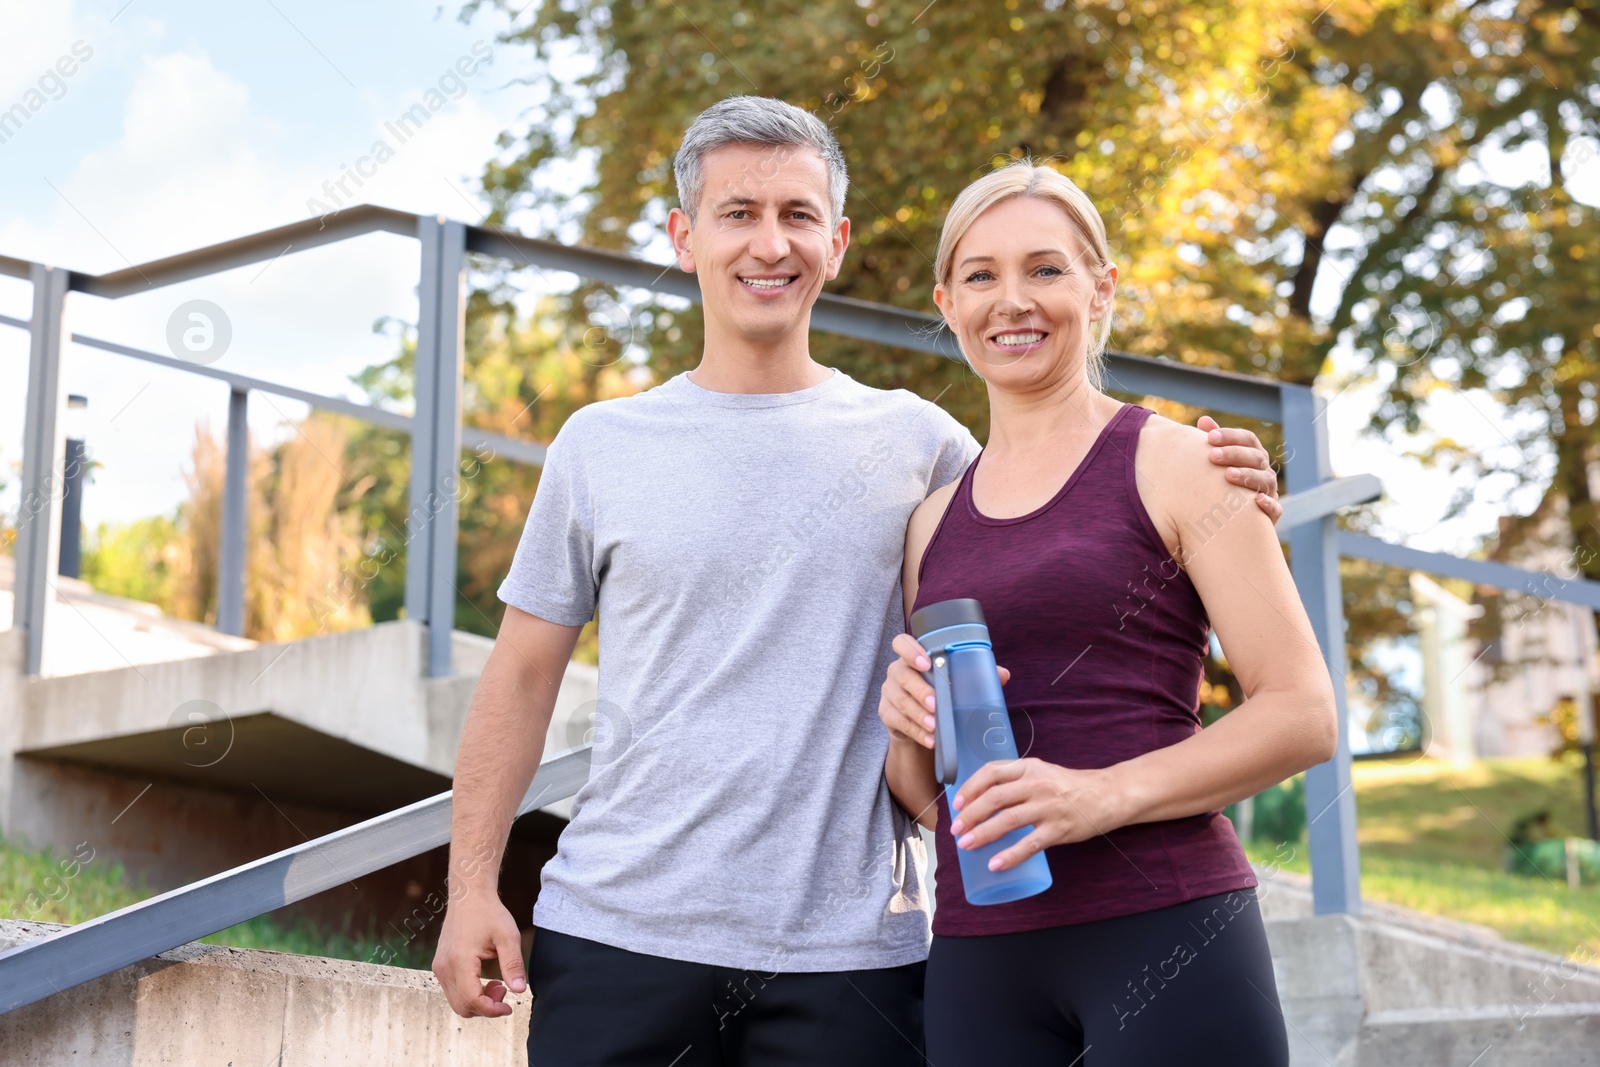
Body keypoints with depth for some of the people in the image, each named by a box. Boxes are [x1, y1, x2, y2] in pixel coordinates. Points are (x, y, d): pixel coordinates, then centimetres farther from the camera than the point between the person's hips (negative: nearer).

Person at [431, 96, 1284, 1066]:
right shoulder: (599, 447, 6)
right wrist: (473, 885, 1)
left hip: (851, 950, 0)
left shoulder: (915, 442, 5)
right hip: (617, 932, 0)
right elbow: (524, 676, 8)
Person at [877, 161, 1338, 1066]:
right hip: (977, 955, 4)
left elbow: (1304, 715, -6)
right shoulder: (935, 522, 14)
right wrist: (908, 718, -3)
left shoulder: (1176, 464, 0)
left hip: (1163, 931, -4)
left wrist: (1107, 794, -18)